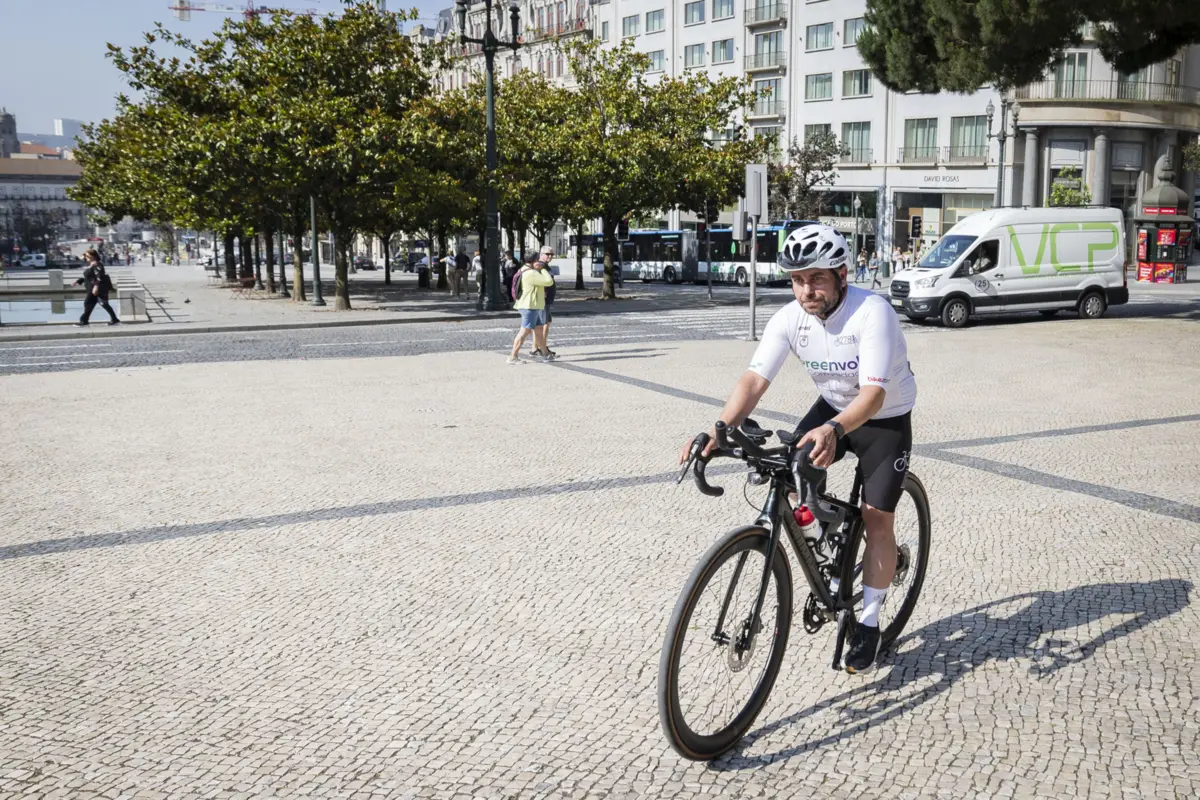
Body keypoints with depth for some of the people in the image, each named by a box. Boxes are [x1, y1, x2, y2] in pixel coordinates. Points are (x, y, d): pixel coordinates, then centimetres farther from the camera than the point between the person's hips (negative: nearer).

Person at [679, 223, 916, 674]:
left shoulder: (872, 313, -32)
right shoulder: (790, 318, -18)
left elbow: (873, 393, -41)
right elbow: (755, 379, -25)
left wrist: (833, 430, -60)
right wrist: (721, 429, -42)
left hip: (885, 418, -4)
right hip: (832, 407, 4)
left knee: (876, 516, -6)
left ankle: (869, 624, 10)